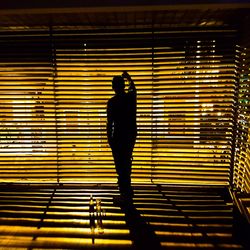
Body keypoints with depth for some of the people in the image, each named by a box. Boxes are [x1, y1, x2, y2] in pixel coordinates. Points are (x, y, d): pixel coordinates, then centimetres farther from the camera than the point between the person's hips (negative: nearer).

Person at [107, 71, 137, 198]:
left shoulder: (112, 102, -11)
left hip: (118, 136, -6)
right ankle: (127, 189, 33)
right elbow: (133, 87, 27)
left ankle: (125, 191, 7)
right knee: (127, 161, 19)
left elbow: (110, 123, -11)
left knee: (120, 164, 2)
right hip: (131, 134, 6)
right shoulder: (131, 96, 2)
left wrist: (109, 138, 0)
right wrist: (128, 78, 45)